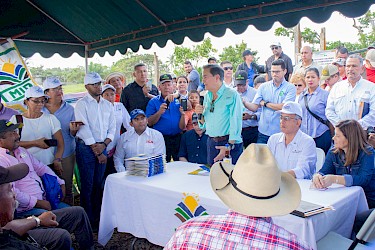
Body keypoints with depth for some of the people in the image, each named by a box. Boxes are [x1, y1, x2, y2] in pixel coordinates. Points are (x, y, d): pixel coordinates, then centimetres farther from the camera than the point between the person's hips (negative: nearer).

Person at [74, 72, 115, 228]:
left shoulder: (108, 105, 12)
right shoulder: (82, 104, -4)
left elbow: (112, 128, 10)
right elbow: (84, 129, -10)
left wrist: (104, 144, -7)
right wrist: (97, 151, -11)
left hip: (102, 147, 5)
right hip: (86, 147, -4)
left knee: (98, 184, 10)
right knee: (87, 185, -1)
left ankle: (97, 217, 21)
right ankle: (88, 220, 9)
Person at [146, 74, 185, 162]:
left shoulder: (178, 101, 7)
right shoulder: (153, 102, 3)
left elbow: (182, 127, 5)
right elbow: (149, 122, -5)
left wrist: (183, 114, -13)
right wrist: (159, 112, -19)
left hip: (177, 138, 2)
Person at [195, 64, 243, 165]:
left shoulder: (232, 94, -10)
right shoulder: (207, 96, 9)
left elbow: (235, 122, -17)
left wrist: (229, 146, -21)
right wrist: (200, 114, -4)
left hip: (230, 142, -6)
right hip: (211, 143, 6)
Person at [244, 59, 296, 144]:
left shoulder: (290, 88, -1)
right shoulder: (263, 86, 8)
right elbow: (254, 107, 2)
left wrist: (265, 103, -3)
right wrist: (243, 102, -19)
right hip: (263, 131, 3)